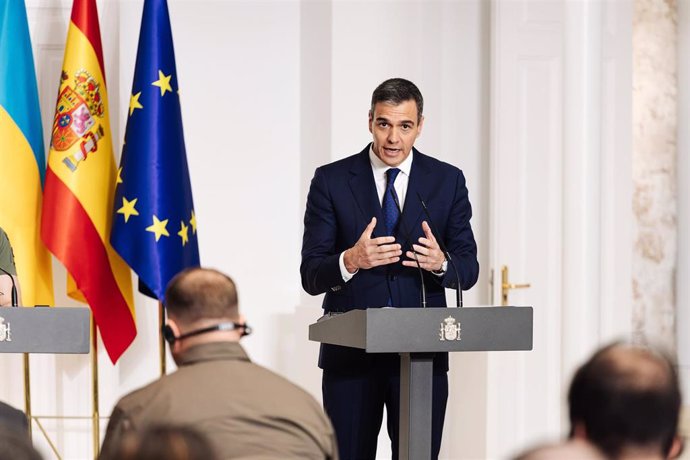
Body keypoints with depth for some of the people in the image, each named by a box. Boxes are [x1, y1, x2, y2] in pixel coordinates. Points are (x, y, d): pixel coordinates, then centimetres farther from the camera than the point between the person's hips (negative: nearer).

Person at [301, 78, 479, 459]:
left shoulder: (448, 181, 6)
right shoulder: (331, 181, 1)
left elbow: (468, 270, 6)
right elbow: (311, 276, -3)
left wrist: (441, 263, -18)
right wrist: (350, 261, -25)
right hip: (351, 352, -1)